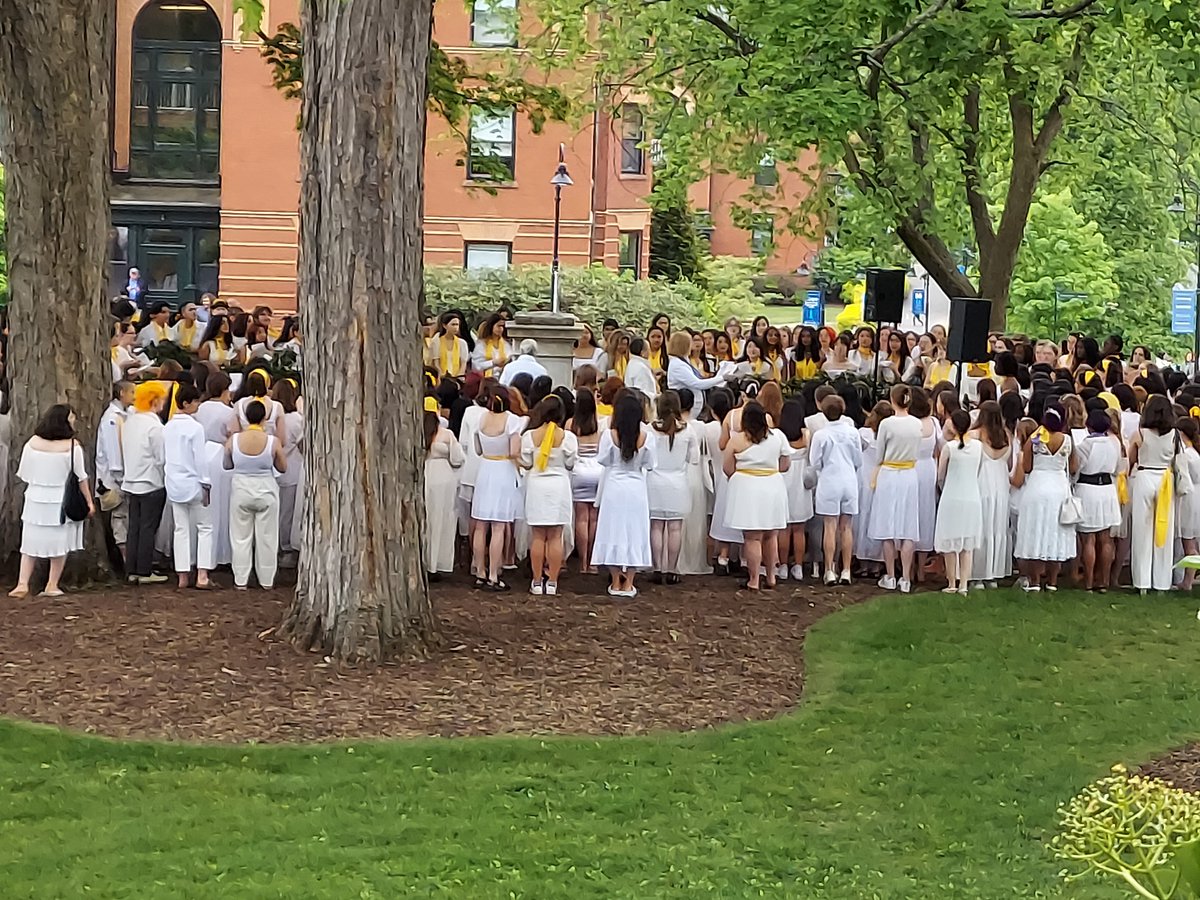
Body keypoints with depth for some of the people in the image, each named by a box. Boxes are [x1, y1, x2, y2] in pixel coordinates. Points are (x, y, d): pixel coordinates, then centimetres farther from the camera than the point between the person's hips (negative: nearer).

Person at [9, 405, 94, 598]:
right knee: (60, 545, 11)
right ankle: (52, 586, 12)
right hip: (61, 503, -3)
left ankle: (22, 583, -1)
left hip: (35, 501, 3)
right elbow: (81, 477, -8)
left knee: (30, 544, 10)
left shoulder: (32, 443, -3)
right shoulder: (72, 446, -13)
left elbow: (24, 474, 3)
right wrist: (89, 501, 2)